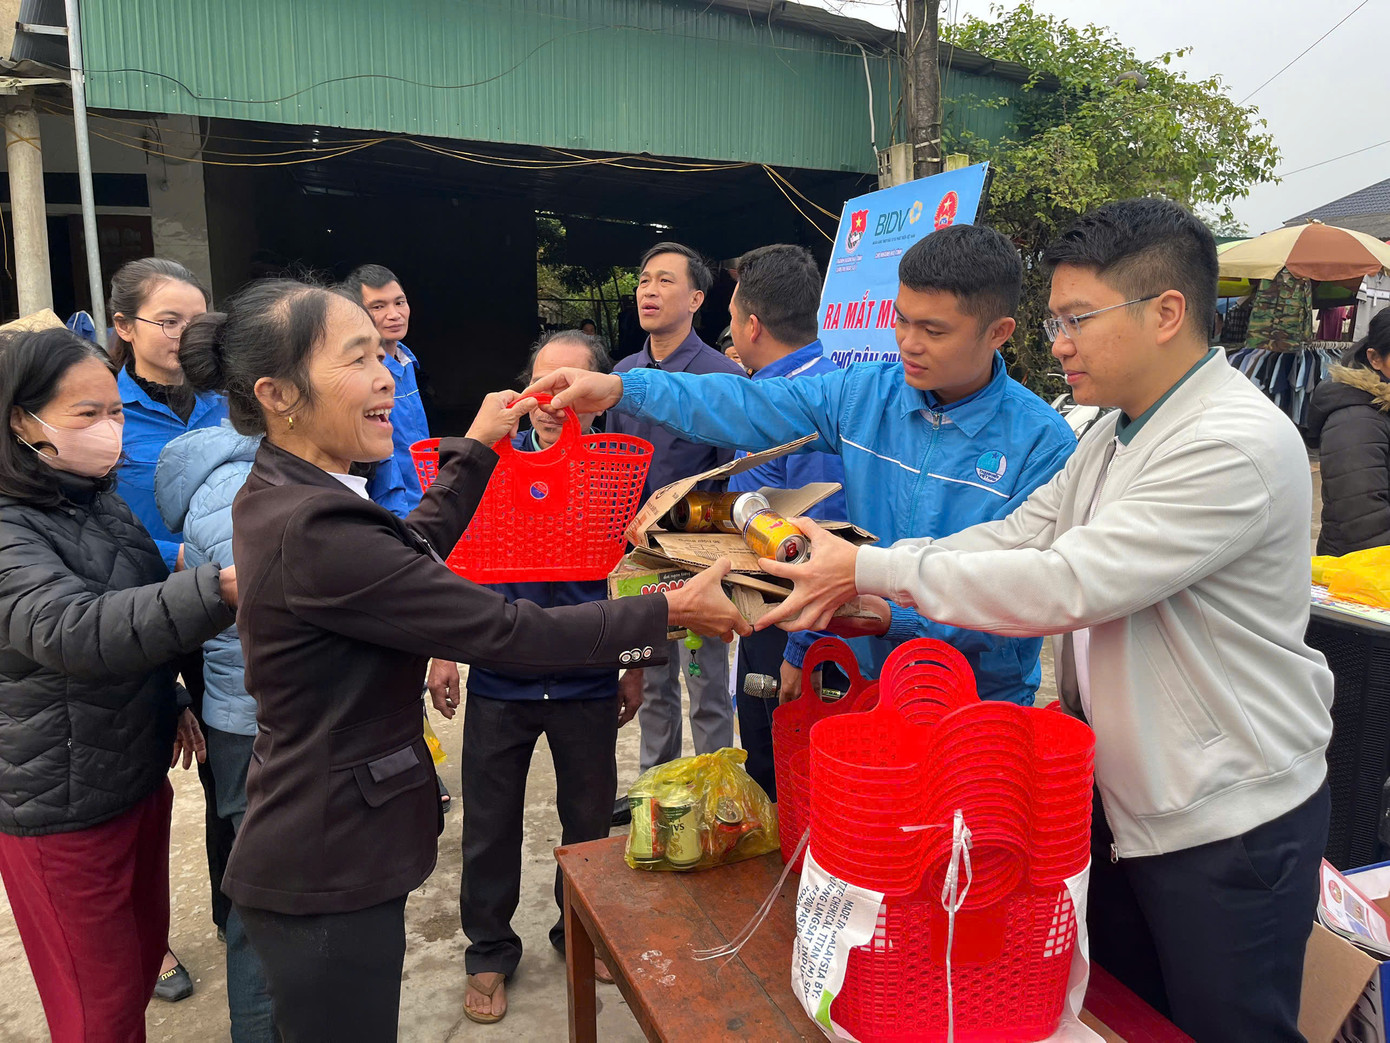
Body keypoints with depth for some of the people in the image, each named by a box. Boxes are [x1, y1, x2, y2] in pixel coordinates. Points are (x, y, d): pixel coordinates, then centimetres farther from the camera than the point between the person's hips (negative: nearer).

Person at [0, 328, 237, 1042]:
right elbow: (74, 629, -39)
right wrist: (221, 588, -48)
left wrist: (173, 701, 13)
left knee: (144, 954, 23)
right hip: (61, 809, -7)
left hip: (140, 775, 7)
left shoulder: (107, 505, 5)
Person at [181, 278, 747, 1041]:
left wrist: (476, 449, 21)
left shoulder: (275, 494, 2)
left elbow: (410, 552, 16)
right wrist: (670, 612, -18)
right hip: (328, 869, -9)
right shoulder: (315, 531, -29)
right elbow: (503, 632, -27)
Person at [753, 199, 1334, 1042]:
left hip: (1228, 829, -8)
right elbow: (1014, 536, 0)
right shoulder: (1117, 434, 7)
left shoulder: (1238, 444, -24)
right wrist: (849, 575, -13)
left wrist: (872, 571, -26)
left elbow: (1067, 584, -31)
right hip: (1120, 802, 8)